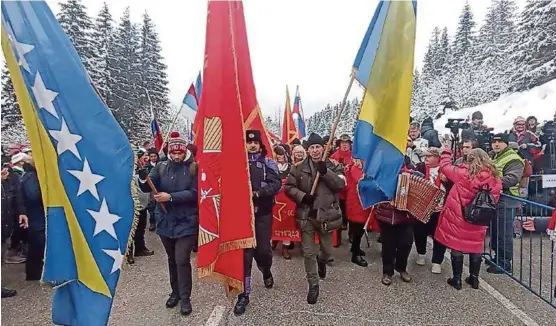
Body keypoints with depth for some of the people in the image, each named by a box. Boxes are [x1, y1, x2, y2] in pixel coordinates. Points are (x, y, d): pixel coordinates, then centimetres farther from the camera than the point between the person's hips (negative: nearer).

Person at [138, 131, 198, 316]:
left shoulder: (194, 168, -8)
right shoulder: (162, 167, 2)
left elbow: (194, 193, -16)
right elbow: (147, 188, -5)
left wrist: (171, 197, -22)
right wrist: (143, 178, -26)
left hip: (186, 222, -4)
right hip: (165, 221, 4)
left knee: (182, 259, -5)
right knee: (172, 259, 17)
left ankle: (185, 298, 13)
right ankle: (175, 292, 35)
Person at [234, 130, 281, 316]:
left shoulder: (268, 162, 3)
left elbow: (276, 184, -8)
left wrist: (258, 193, -20)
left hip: (263, 213, 0)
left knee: (263, 249, 5)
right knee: (244, 252, 0)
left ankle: (266, 272, 41)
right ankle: (244, 294, 12)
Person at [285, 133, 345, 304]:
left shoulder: (333, 166, 1)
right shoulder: (299, 167, 0)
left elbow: (339, 184, -12)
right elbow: (288, 187, 0)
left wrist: (325, 172, -24)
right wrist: (302, 196, -15)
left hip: (326, 215, 1)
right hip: (306, 215, 0)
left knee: (327, 250, 15)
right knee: (308, 252, 5)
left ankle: (321, 261, 52)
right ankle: (313, 285, 24)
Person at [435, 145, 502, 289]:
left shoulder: (463, 173, -15)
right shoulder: (495, 178, -4)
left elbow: (445, 166, -2)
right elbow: (494, 199, 4)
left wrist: (446, 151, 13)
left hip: (458, 216, -3)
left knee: (457, 247, 8)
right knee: (476, 248, 18)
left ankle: (457, 279, 18)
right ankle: (474, 278, 31)